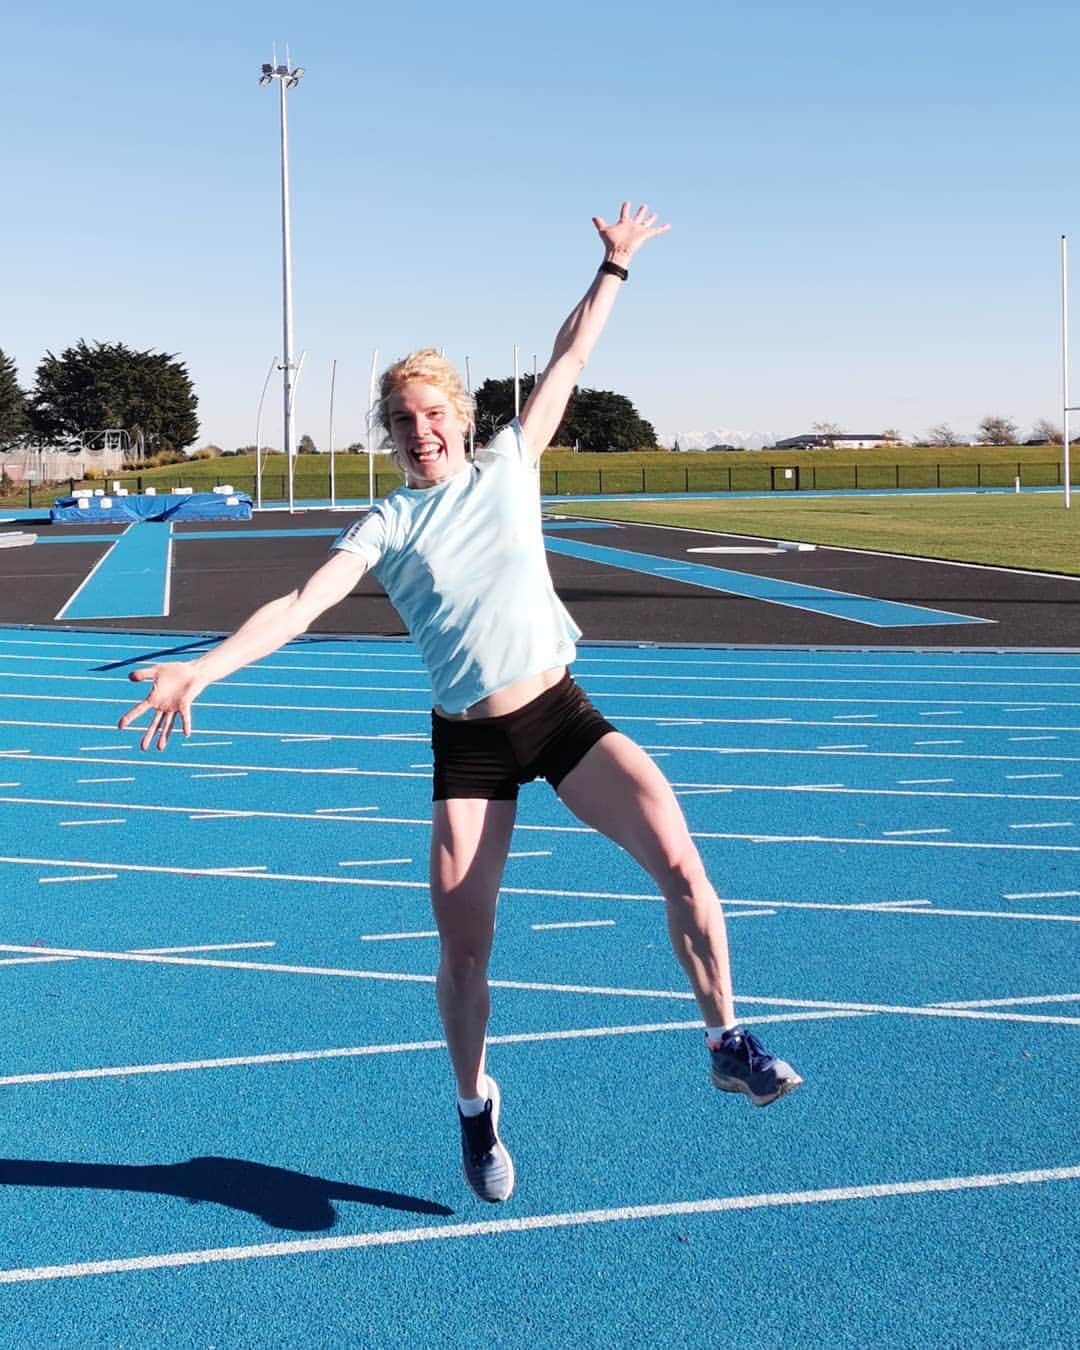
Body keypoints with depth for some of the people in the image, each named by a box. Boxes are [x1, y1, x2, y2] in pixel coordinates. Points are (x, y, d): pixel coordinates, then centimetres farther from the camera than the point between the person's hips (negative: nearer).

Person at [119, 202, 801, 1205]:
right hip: (466, 742, -1)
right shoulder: (387, 526, 0)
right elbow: (300, 605, -11)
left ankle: (727, 1043, 1)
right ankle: (476, 1108, 26)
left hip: (559, 710, 1)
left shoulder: (509, 467, 5)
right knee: (462, 946, 1)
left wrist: (612, 269, 10)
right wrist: (199, 670, -23)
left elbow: (566, 362, 10)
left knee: (678, 861, -17)